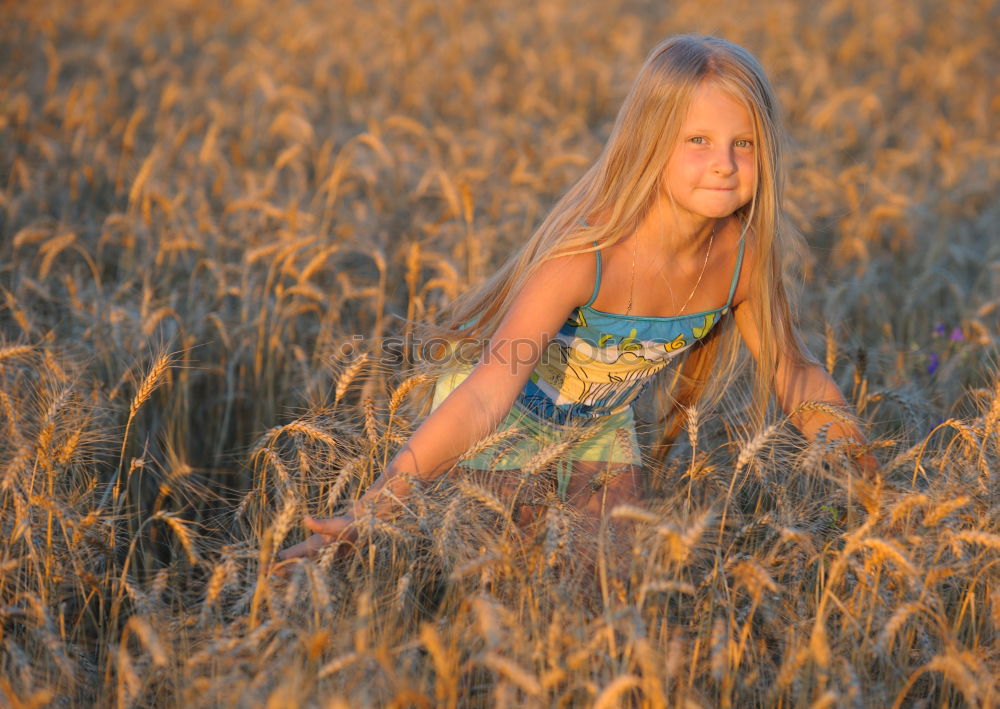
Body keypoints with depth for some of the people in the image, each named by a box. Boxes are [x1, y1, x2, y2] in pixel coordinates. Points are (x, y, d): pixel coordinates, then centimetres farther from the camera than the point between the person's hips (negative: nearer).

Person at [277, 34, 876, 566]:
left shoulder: (743, 256, -21)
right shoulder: (586, 254, -38)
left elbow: (794, 372, -3)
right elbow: (487, 396, -43)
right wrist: (368, 513, -48)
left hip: (602, 424, 5)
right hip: (509, 413, -5)